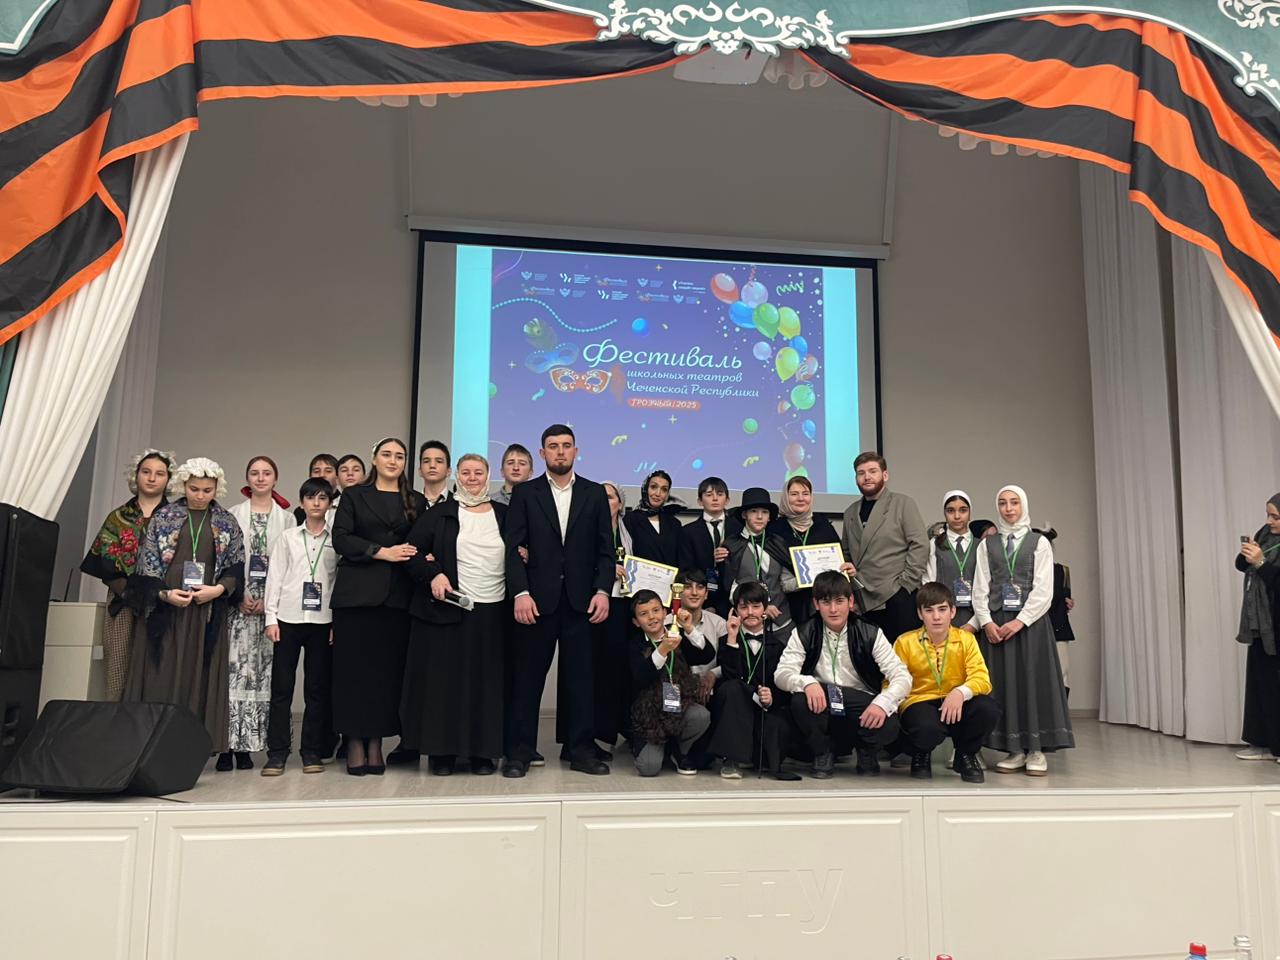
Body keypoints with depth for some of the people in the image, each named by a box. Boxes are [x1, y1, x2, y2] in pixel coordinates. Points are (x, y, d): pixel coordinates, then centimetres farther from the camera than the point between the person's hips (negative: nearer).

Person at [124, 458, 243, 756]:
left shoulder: (227, 524, 8)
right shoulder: (163, 517, 6)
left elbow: (236, 568, 7)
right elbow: (147, 561, 3)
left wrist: (218, 589, -11)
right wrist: (164, 593, -11)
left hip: (207, 610, 1)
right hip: (164, 607, 0)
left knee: (198, 677, 1)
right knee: (160, 675, -1)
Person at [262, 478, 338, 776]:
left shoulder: (337, 540, 5)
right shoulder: (287, 538, 8)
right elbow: (274, 578, 6)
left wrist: (339, 622, -3)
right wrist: (270, 617, -2)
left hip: (322, 620, 0)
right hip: (288, 618, 0)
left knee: (318, 688, 4)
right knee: (281, 687, 1)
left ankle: (312, 752, 12)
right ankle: (277, 753, 7)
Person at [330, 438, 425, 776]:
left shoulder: (416, 502, 15)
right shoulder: (354, 495, 10)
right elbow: (341, 538, -2)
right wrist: (382, 552, -11)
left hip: (398, 595, 2)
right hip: (357, 592, -1)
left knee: (388, 669, 1)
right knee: (355, 669, -1)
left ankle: (376, 744, 9)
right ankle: (355, 745, 6)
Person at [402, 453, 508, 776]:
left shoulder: (504, 515, 12)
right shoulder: (438, 515, 5)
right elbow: (412, 551, 3)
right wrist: (433, 574, -12)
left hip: (493, 613, 2)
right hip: (447, 609, -2)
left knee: (487, 681, 4)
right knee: (444, 678, 1)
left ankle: (483, 751, 13)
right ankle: (441, 751, 11)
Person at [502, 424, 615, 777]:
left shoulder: (595, 494, 9)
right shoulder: (524, 493, 5)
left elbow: (605, 549, 7)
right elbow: (513, 547, -1)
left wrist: (603, 591, -5)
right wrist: (520, 593, -12)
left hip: (580, 599, 1)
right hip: (537, 599, -1)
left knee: (580, 675, 5)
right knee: (528, 676, 4)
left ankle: (580, 749, 14)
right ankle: (519, 751, 12)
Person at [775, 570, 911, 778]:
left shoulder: (870, 634, -6)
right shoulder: (804, 634, -4)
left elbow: (902, 676, -12)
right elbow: (782, 674, -13)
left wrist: (882, 703, -32)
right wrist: (807, 683, -35)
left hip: (863, 713, 0)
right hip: (821, 709, 0)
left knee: (888, 725, -32)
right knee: (800, 701, -32)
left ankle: (867, 753, 7)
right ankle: (823, 754, -1)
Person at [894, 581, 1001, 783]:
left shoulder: (966, 639, 0)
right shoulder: (905, 642, -2)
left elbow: (982, 678, -12)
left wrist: (961, 692, -33)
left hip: (956, 705, 2)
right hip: (920, 702, -2)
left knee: (988, 708, -31)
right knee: (927, 729, -39)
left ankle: (966, 755, 3)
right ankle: (920, 755, 5)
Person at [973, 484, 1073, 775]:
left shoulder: (1039, 542, 5)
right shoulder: (987, 544, 11)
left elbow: (1043, 590, -3)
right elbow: (980, 588, 6)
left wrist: (1020, 621, -13)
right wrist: (987, 622, -8)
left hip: (1030, 621, -2)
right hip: (996, 622, 2)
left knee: (1034, 680, -3)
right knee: (1003, 682, 0)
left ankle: (1036, 751, 3)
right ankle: (1015, 750, 6)